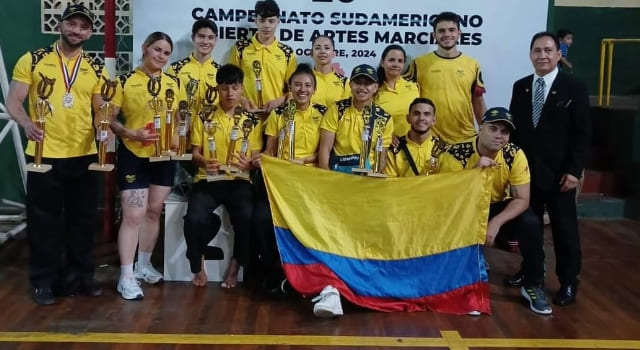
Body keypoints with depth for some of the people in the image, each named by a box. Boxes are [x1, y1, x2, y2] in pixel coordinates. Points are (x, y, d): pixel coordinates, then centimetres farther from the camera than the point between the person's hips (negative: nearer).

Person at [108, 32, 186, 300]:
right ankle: (126, 277, 1)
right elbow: (109, 119, -6)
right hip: (133, 156, -4)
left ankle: (144, 265, 30)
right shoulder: (125, 82, -6)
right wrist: (132, 133, -22)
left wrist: (179, 138, -7)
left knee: (154, 212, 14)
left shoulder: (174, 84, 5)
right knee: (133, 215, -7)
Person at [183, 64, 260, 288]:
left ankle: (235, 265, -1)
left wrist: (249, 164, -16)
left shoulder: (251, 120, 10)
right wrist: (204, 163, -16)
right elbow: (195, 152, 9)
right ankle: (198, 265, 3)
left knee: (248, 217, -32)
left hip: (238, 181, 0)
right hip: (207, 180, 0)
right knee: (194, 219, -31)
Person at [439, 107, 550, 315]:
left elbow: (522, 200, -16)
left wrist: (496, 223, -31)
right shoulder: (457, 154, -24)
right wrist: (475, 171, -37)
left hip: (498, 207, 2)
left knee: (530, 222, -26)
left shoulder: (515, 155, -16)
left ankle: (533, 286, -5)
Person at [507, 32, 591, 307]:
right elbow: (514, 127, 10)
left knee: (564, 228, 4)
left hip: (558, 172, -4)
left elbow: (583, 134, -7)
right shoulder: (520, 87, 8)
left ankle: (568, 282, 16)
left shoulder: (574, 88, -4)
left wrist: (574, 170, -13)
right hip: (525, 169, 4)